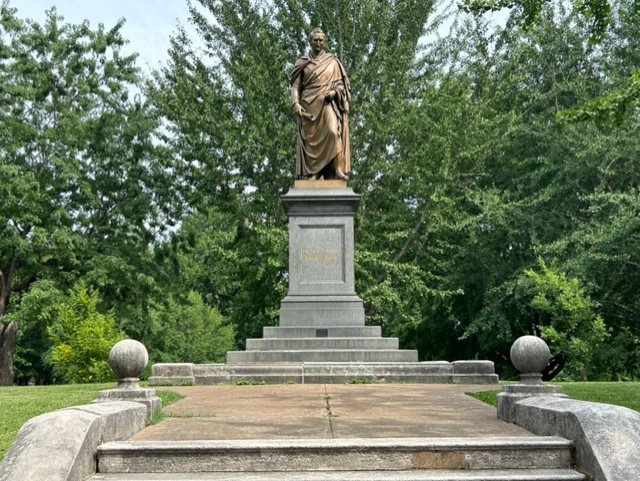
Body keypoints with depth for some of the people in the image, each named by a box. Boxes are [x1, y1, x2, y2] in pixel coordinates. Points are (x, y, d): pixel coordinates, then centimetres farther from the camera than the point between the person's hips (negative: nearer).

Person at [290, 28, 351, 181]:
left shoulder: (332, 61, 13)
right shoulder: (302, 63, 13)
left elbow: (341, 83, 11)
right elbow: (295, 85, 7)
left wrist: (334, 91, -11)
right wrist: (296, 103, -10)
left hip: (327, 104, -1)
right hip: (309, 105, 2)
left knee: (333, 131, -24)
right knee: (310, 138, -5)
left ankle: (338, 168, -26)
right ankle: (313, 173, -6)